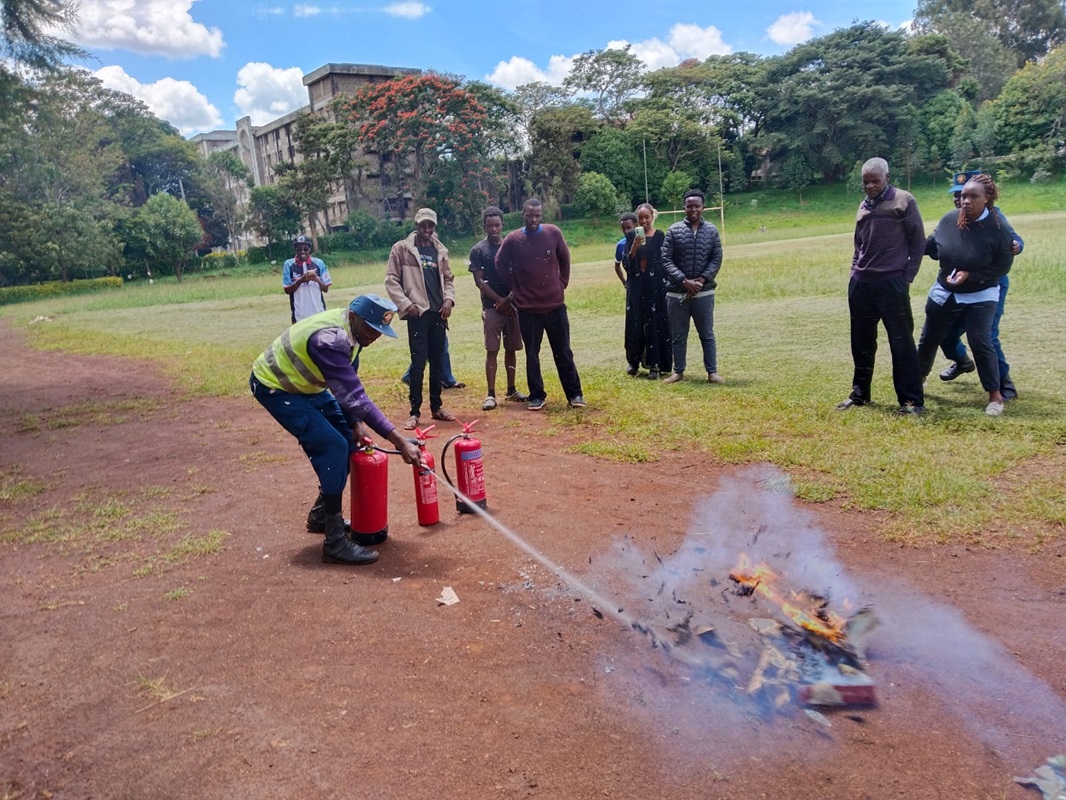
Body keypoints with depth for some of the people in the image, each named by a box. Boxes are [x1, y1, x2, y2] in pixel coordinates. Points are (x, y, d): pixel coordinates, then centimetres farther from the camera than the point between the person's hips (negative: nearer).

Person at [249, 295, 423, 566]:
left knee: (348, 438, 8)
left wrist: (355, 421, -9)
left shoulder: (350, 328, -6)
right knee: (333, 447, -20)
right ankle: (335, 542, -14)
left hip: (304, 384, 10)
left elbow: (349, 386, 3)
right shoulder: (330, 340, -35)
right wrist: (400, 442, -42)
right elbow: (355, 397, -40)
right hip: (274, 387, -9)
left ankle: (321, 515, 24)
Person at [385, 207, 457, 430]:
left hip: (438, 312, 5)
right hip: (418, 312, -5)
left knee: (438, 361, 9)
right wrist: (405, 304, -12)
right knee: (418, 362, -7)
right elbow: (391, 280, -2)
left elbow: (448, 278, 18)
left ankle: (436, 407, 20)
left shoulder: (439, 250, 14)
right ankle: (414, 411, 0)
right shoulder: (401, 248, 1)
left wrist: (449, 299, 0)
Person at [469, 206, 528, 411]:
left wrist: (510, 299, -6)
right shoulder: (478, 250, -2)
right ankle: (491, 394, -2)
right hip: (492, 306, -3)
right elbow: (479, 281, -6)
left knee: (511, 348, 10)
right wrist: (500, 300, -12)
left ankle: (511, 390, 20)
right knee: (492, 350, -5)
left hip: (512, 305, 4)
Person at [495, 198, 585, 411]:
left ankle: (574, 393, 15)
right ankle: (537, 396, 18)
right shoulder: (512, 240, -5)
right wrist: (514, 289, 10)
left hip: (555, 304, 0)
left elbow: (565, 260, 10)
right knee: (532, 354, 7)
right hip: (527, 308, 0)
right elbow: (501, 265, 9)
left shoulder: (553, 233, -3)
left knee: (563, 352, 7)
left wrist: (562, 284, 8)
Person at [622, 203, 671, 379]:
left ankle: (655, 364, 4)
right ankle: (634, 361, 19)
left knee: (656, 323, -1)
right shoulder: (631, 235, 5)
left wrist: (665, 285, -4)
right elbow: (626, 263, -2)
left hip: (655, 286, -2)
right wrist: (634, 247, -19)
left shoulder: (660, 236, 0)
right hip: (636, 286, 2)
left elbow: (665, 262, 1)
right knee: (635, 323, 5)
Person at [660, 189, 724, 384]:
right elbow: (666, 260, -5)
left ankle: (712, 372, 14)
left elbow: (716, 260, 1)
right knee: (678, 335, 8)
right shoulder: (673, 230, 0)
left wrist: (702, 280, -13)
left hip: (704, 292, 0)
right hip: (677, 292, 0)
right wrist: (684, 281, -15)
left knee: (707, 334, 7)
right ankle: (678, 371, 20)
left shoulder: (711, 231, 4)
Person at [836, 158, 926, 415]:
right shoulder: (863, 206, 14)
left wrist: (908, 276, -8)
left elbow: (918, 242, -3)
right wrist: (855, 271, 11)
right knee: (862, 342, 12)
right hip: (861, 284, 6)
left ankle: (912, 399, 3)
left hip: (892, 283, -6)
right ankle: (860, 393, 24)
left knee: (901, 341, -3)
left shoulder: (904, 201, -3)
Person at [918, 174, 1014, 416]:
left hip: (981, 296, -4)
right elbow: (932, 248, 5)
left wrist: (970, 275, -22)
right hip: (944, 292, 4)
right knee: (928, 339, 11)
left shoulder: (996, 227, -17)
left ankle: (995, 395, 0)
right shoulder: (948, 219, -9)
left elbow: (1003, 265, -12)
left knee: (980, 343, -11)